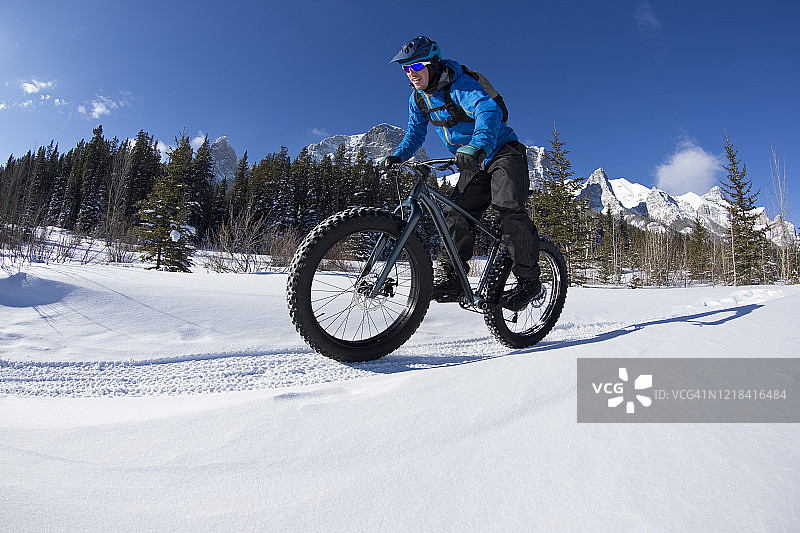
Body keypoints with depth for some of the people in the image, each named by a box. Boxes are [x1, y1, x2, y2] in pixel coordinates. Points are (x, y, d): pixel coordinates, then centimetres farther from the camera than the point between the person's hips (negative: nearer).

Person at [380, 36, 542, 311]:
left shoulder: (459, 85, -22)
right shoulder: (418, 98, 2)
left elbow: (489, 110, -39)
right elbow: (415, 132, 12)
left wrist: (478, 145, -58)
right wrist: (397, 156, -7)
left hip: (502, 152, -7)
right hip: (473, 164, 7)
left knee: (509, 208, -25)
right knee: (455, 214, -9)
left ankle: (529, 279, -18)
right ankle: (453, 277, -4)